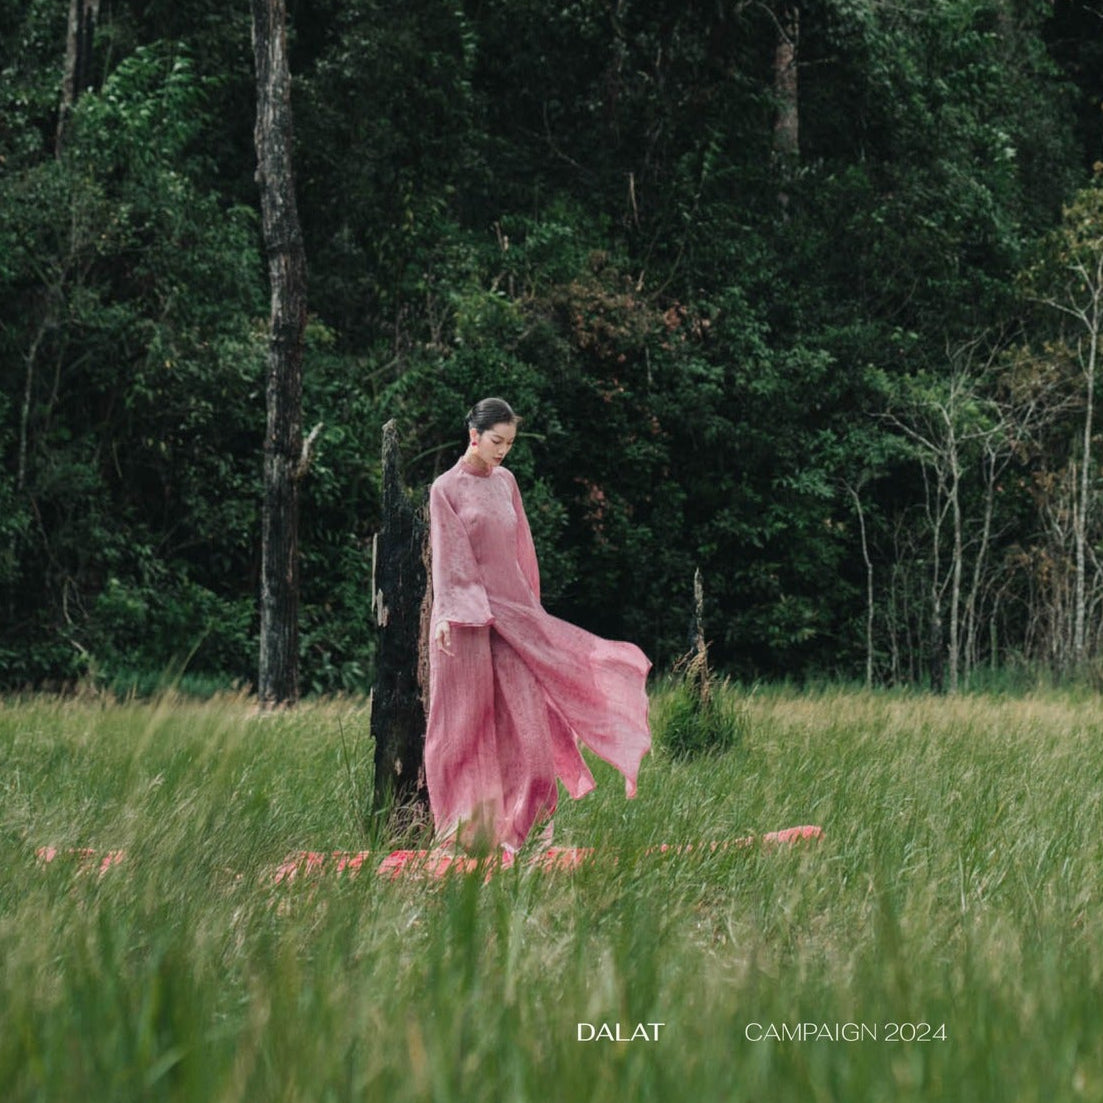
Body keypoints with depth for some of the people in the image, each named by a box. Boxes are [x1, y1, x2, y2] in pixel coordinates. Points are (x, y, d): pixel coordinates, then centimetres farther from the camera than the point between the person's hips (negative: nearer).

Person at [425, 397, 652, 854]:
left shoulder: (505, 482, 12)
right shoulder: (446, 489, -4)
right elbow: (448, 558, -10)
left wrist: (529, 607, 16)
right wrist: (450, 616, -18)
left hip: (512, 610, 5)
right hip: (467, 616, -5)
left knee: (524, 713, -1)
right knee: (466, 718, 0)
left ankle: (519, 825, 2)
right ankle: (463, 829, 6)